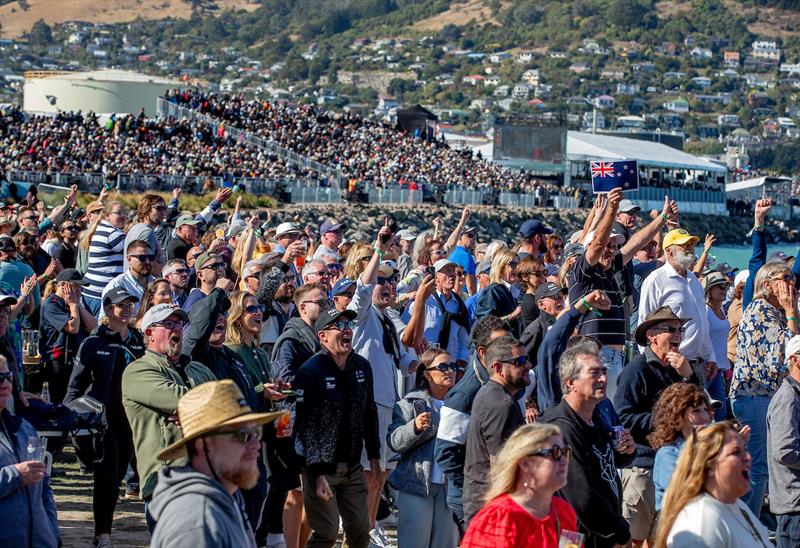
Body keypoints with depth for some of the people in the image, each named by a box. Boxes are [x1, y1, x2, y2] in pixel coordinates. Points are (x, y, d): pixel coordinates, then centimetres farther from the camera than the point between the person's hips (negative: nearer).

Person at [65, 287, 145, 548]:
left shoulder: (139, 340, 9)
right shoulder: (94, 343, -4)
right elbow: (77, 382, -2)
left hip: (131, 417, 5)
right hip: (103, 416, -5)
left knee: (118, 474, 10)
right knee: (107, 475, -9)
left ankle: (104, 524, 24)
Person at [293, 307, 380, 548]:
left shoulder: (362, 366, 7)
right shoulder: (310, 372, -14)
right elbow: (305, 426, -17)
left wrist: (374, 455, 13)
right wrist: (318, 474, -20)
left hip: (352, 467, 6)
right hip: (320, 468, -6)